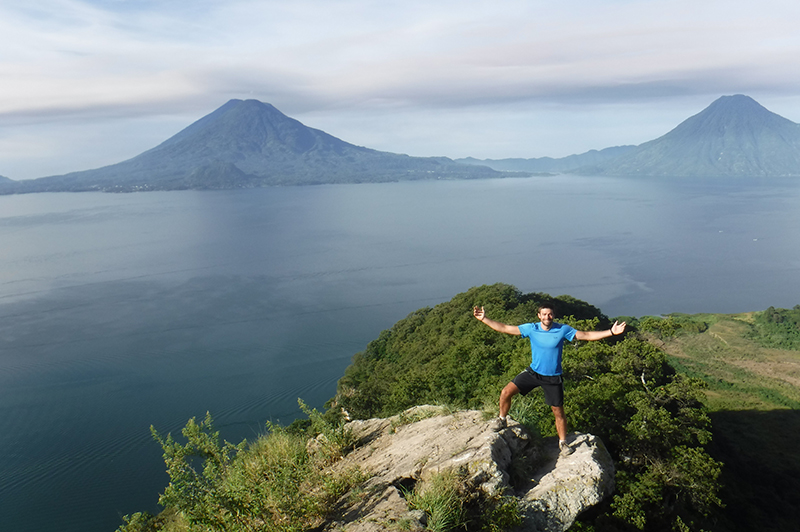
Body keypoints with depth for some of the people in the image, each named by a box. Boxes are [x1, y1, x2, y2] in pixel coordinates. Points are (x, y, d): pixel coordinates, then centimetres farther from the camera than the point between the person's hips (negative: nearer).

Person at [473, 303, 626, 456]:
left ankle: (563, 443, 29)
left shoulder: (563, 330, -10)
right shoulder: (531, 328, -7)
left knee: (558, 411, 6)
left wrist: (611, 332, -17)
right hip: (533, 372, 1)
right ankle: (502, 420, 18)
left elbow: (587, 335, -9)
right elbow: (505, 328, -6)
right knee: (506, 392, -9)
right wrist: (484, 319, -11)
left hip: (553, 378, -1)